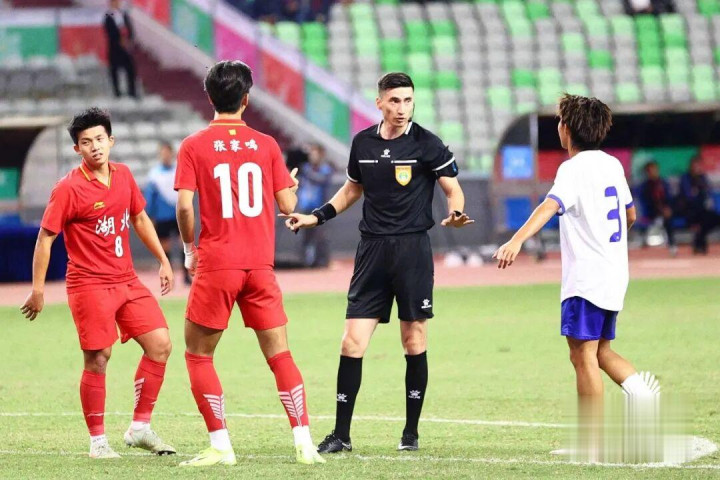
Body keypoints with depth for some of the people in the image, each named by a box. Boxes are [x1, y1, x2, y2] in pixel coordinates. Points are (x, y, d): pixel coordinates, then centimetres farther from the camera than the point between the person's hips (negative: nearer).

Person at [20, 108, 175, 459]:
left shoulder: (123, 176, 6)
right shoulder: (69, 189, -11)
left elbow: (140, 219, 21)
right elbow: (45, 238, -8)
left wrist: (163, 261, 20)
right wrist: (37, 288, -10)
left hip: (127, 281, 6)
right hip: (89, 285, -6)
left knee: (160, 344, -1)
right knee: (97, 359, -7)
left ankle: (140, 427, 9)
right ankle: (97, 440, 6)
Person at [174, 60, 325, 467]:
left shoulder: (194, 147, -2)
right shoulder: (266, 144, 4)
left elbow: (185, 206, -11)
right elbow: (287, 204, 5)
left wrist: (190, 247, 6)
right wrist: (292, 185, 27)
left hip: (215, 265, -2)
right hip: (260, 266, 3)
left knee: (199, 355, 9)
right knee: (280, 355, 6)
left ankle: (221, 446, 3)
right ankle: (304, 443, -1)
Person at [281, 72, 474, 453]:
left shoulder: (427, 144, -5)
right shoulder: (363, 143, 6)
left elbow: (453, 189, 0)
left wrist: (455, 214, -21)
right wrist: (316, 217, 15)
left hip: (412, 249, -3)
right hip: (372, 249, 3)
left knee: (414, 341, 2)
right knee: (352, 342, -4)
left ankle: (411, 432, 14)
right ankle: (341, 434, 2)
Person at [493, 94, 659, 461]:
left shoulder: (574, 169, -12)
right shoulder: (612, 165, 12)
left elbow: (550, 205, -31)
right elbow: (630, 214, 25)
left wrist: (516, 241, -44)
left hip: (587, 276, -8)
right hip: (614, 274, 8)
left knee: (583, 354, -5)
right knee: (599, 350, 20)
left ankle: (592, 445, -6)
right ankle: (642, 390, -2)